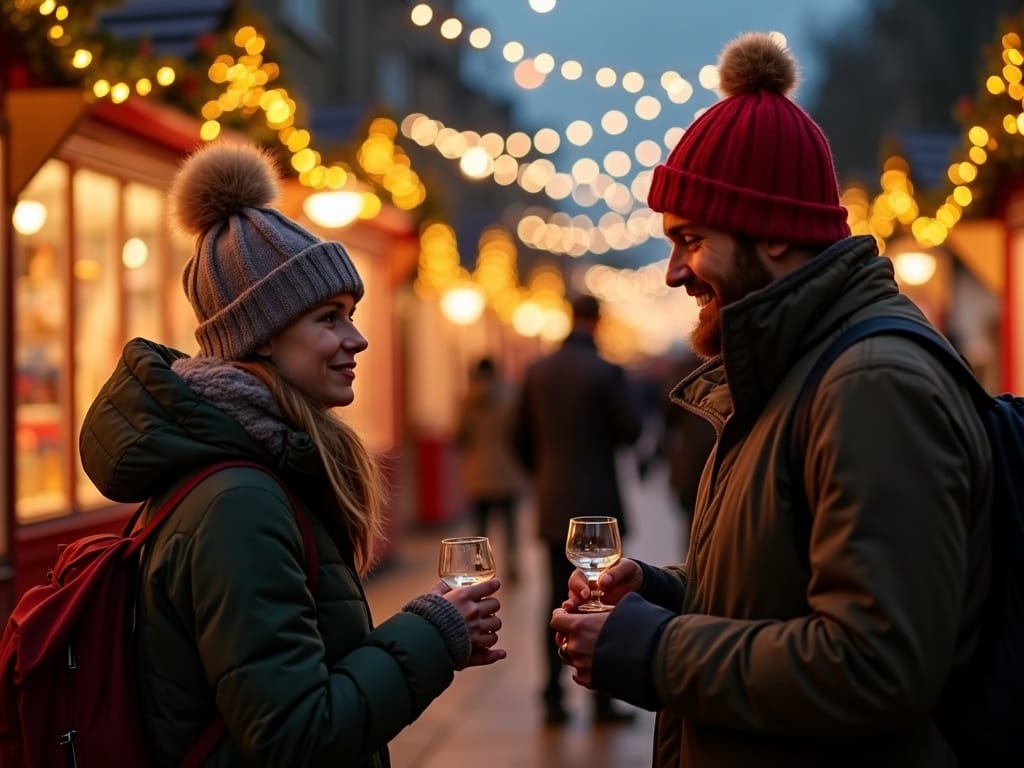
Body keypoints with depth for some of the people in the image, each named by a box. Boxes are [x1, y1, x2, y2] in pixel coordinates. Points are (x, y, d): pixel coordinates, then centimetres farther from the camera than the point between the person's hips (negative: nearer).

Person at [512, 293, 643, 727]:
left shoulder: (538, 371, 4)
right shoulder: (604, 371, -12)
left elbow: (521, 437, 9)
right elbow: (631, 430, -9)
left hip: (553, 507, 5)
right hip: (596, 505, -5)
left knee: (558, 601, 9)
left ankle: (553, 699, 9)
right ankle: (602, 702, 5)